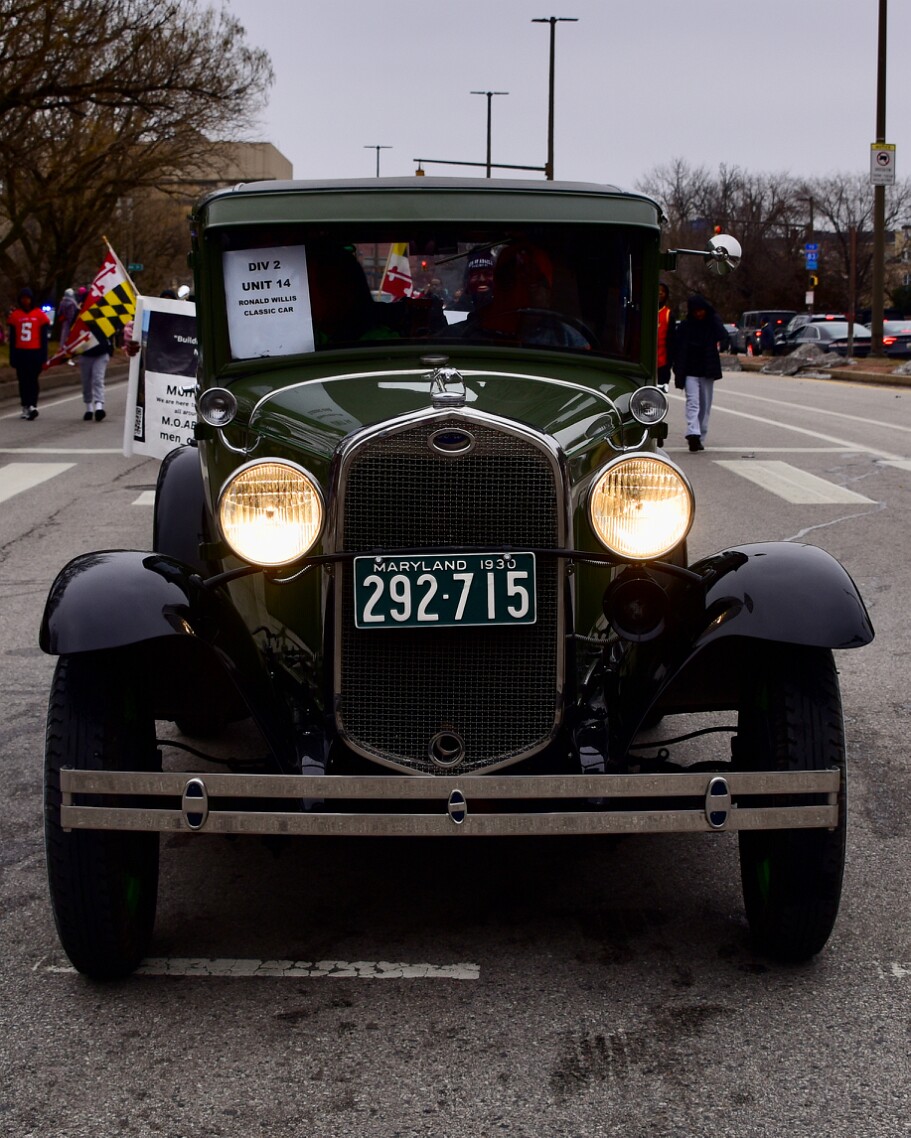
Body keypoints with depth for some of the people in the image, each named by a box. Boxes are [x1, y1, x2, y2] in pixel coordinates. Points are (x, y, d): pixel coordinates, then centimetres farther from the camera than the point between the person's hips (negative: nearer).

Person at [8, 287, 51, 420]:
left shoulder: (40, 314, 2)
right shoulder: (15, 315, 8)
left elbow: (44, 337, 3)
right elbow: (12, 338, 11)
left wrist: (44, 357, -1)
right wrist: (12, 357, 7)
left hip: (35, 353, -3)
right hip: (20, 353, 3)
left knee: (32, 379, -10)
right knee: (23, 381, 4)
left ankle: (32, 406, -16)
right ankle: (25, 408, 9)